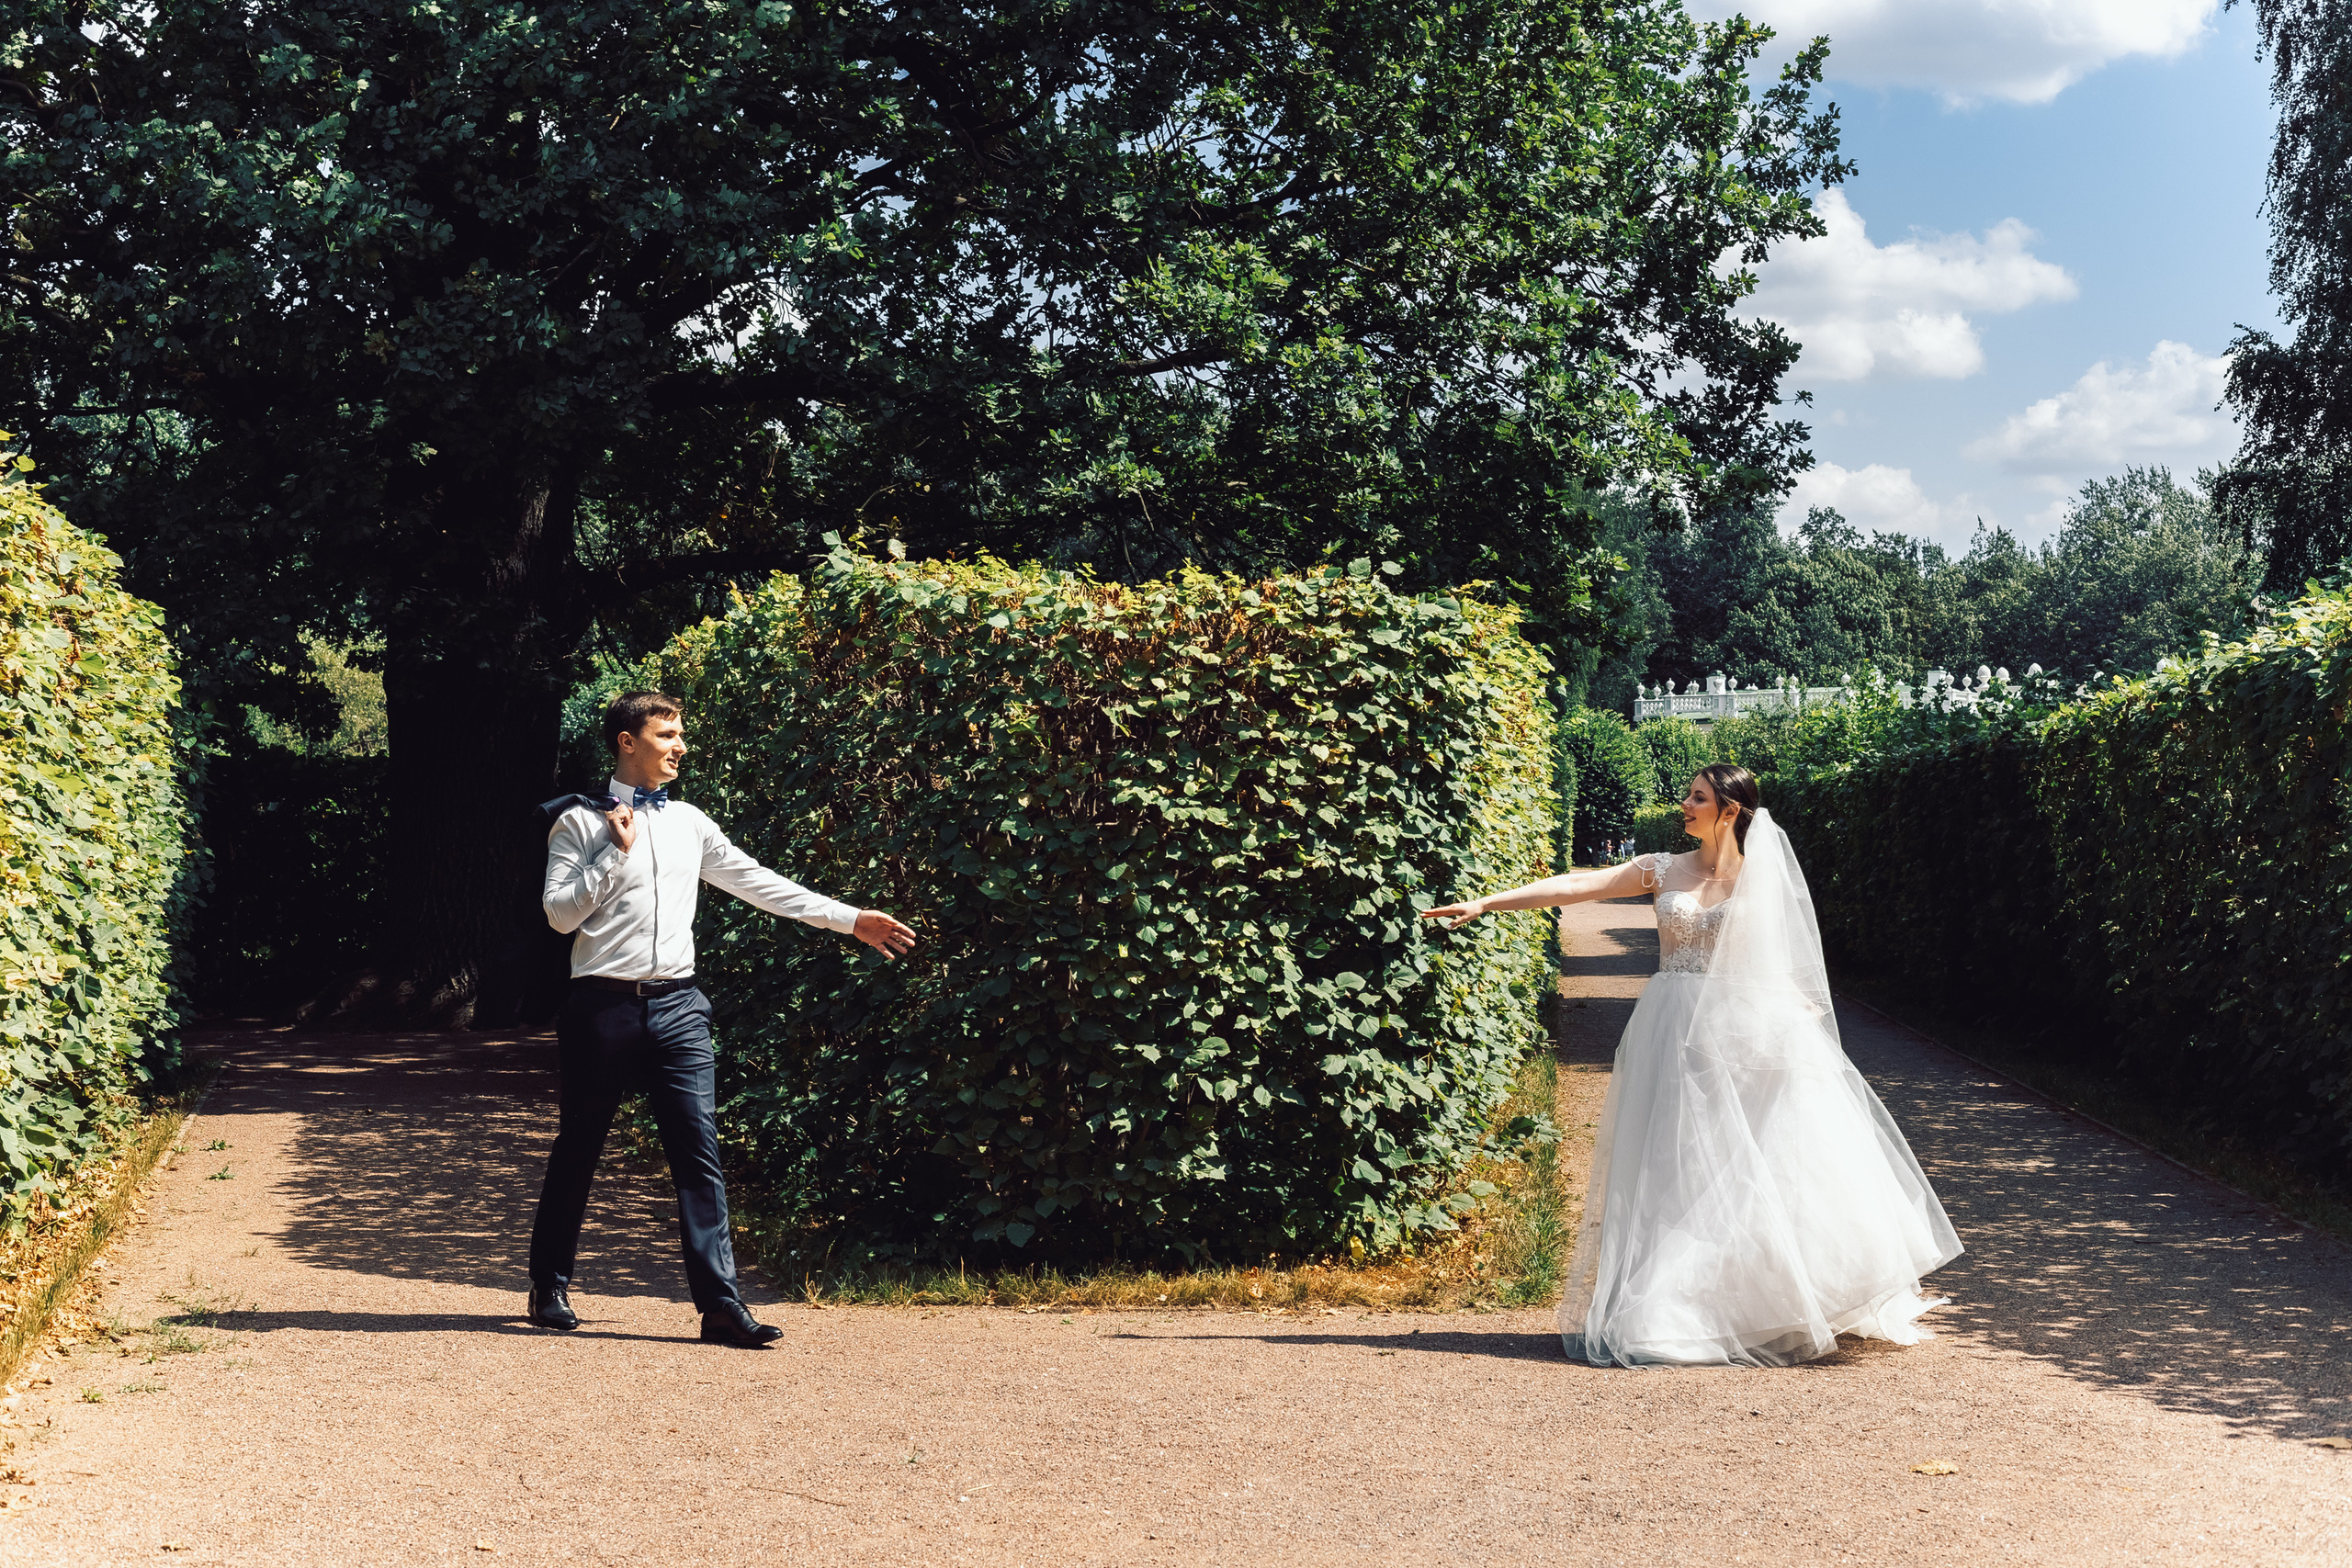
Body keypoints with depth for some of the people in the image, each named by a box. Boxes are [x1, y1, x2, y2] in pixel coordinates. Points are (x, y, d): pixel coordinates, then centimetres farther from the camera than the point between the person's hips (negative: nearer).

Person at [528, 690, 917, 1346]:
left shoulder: (690, 823, 14)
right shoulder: (583, 823, 1)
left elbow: (756, 882, 16)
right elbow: (560, 912, -6)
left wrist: (850, 919, 14)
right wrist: (617, 852, -11)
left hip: (676, 1004, 3)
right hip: (603, 1004, -3)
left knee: (699, 1149, -5)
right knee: (578, 1148, 7)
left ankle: (721, 1303, -7)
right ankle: (549, 1287, 24)